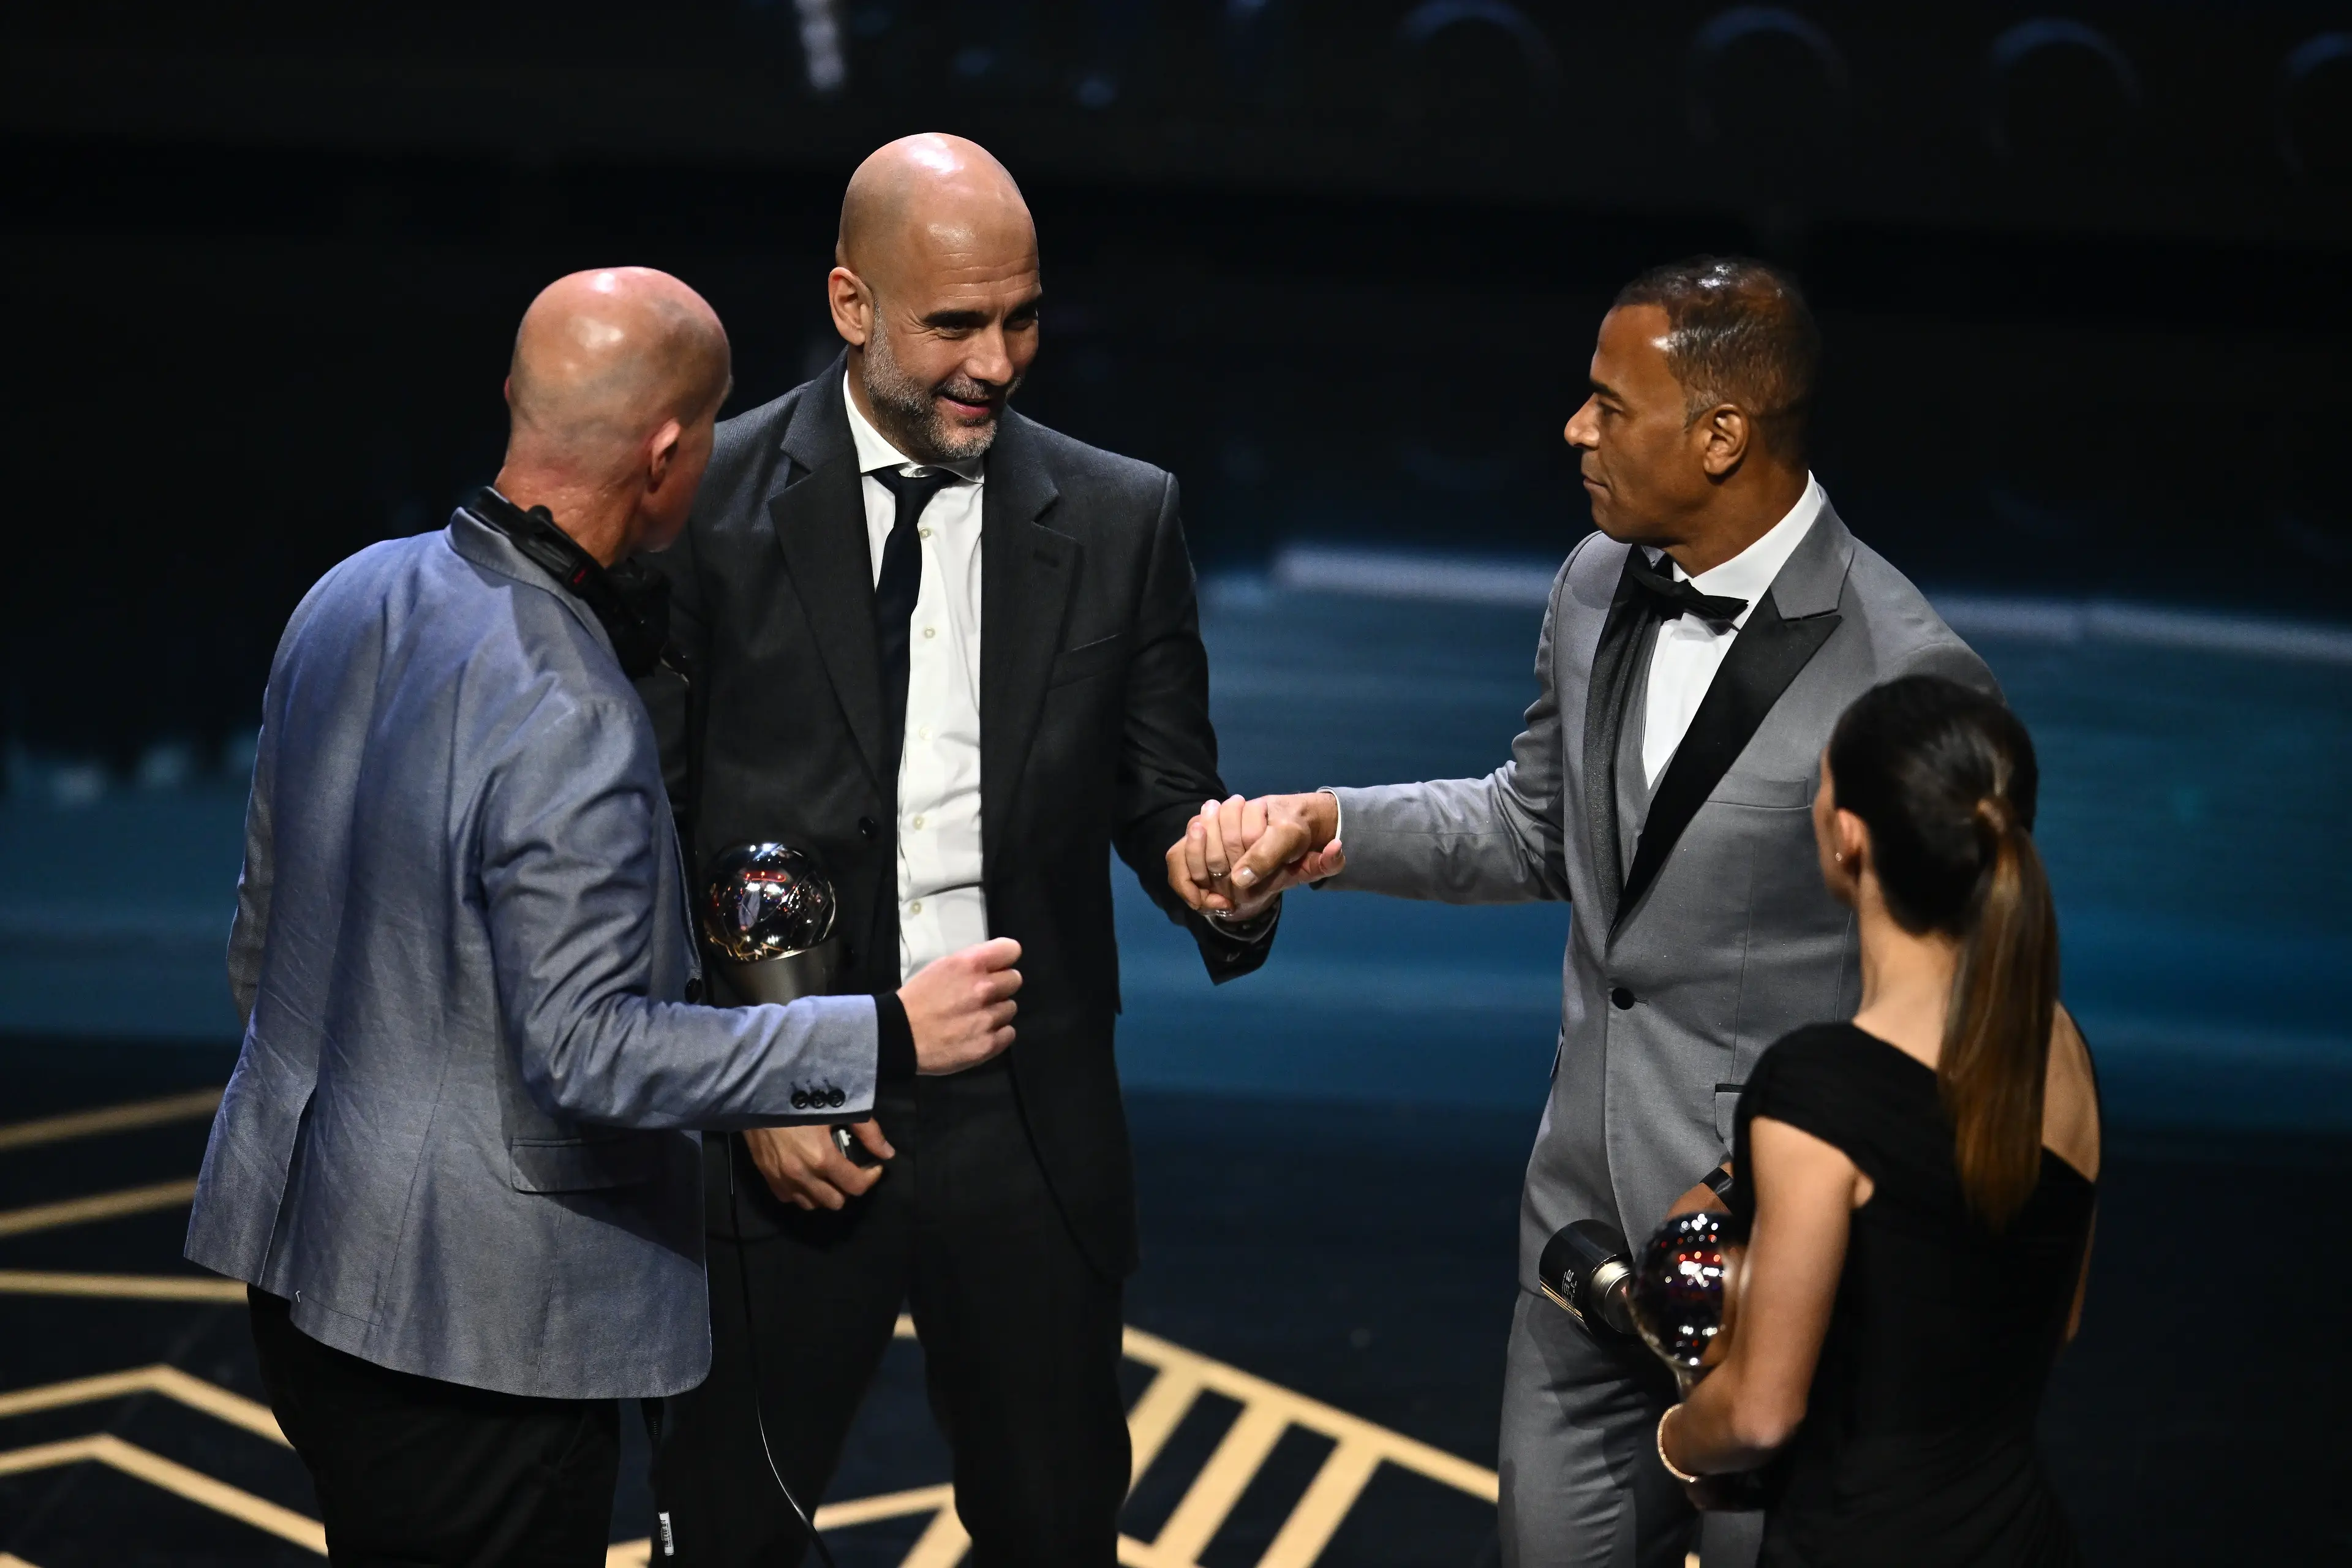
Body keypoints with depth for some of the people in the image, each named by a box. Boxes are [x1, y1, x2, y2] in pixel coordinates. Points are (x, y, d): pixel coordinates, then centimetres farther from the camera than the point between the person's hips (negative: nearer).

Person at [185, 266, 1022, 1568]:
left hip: (305, 1253, 9)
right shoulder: (567, 725, -25)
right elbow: (588, 1050, -26)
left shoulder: (352, 599, 3)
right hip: (476, 1313, -9)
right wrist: (888, 1037, -22)